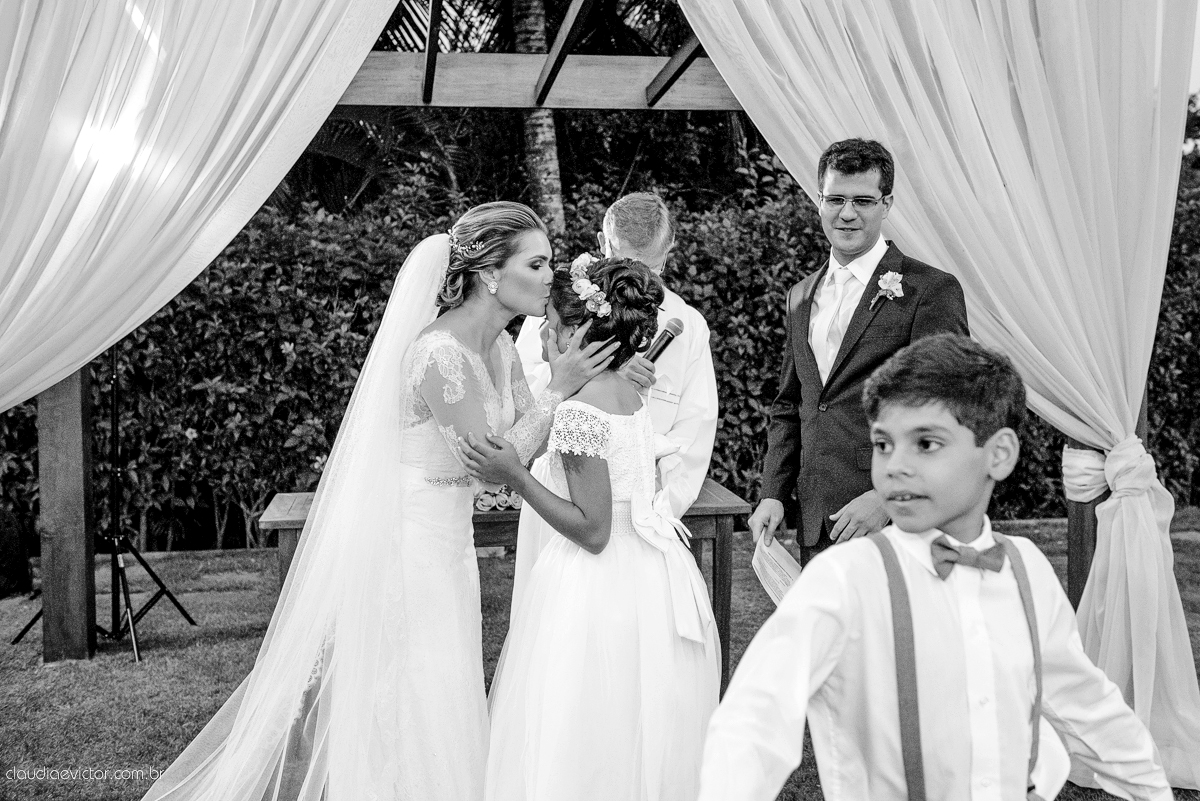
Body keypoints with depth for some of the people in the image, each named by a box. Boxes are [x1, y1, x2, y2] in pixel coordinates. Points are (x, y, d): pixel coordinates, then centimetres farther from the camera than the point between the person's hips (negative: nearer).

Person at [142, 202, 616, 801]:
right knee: (412, 704, 2)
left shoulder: (499, 346, 3)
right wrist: (559, 390, -18)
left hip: (446, 542, 9)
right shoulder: (439, 352, -24)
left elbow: (524, 437, 2)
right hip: (405, 542, -9)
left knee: (441, 700, 17)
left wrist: (576, 379, -8)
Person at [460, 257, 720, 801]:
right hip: (650, 580, 9)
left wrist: (515, 477, -21)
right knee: (639, 742, 20)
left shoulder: (581, 409, -20)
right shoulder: (625, 390, 6)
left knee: (582, 746, 6)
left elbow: (592, 531, -20)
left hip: (601, 588, -9)